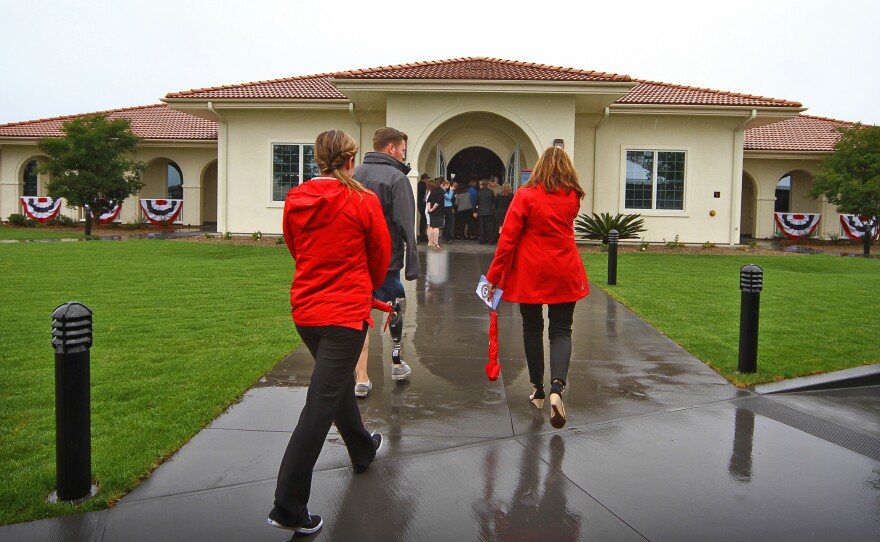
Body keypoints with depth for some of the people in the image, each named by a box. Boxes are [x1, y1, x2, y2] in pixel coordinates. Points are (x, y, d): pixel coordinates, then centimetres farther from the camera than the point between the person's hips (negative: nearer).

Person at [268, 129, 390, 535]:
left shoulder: (295, 200, 2)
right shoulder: (363, 201, -11)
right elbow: (381, 254, -1)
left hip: (305, 308, 7)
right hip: (345, 312, -6)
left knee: (338, 381, 27)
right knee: (320, 405, -5)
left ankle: (362, 450, 49)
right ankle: (288, 507, -2)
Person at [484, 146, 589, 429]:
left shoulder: (526, 195, -8)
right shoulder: (573, 197, 3)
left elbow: (508, 238, -11)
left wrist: (494, 275, -5)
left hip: (530, 274, -2)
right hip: (564, 274, 2)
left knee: (532, 329, 13)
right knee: (561, 331, 6)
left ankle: (537, 390, 22)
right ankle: (557, 387, -16)